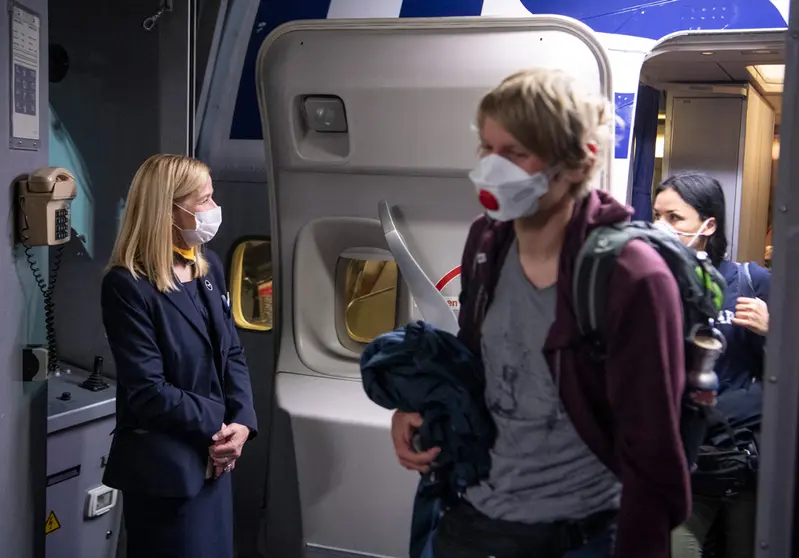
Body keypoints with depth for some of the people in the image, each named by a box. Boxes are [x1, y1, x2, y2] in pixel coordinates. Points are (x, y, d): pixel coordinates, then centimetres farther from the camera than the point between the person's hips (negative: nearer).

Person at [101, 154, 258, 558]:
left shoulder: (210, 266, 6)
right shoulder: (127, 285, -16)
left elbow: (231, 352, 8)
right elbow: (148, 391, -19)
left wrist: (242, 422, -7)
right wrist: (219, 427, -13)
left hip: (214, 456, 7)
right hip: (164, 467, -7)